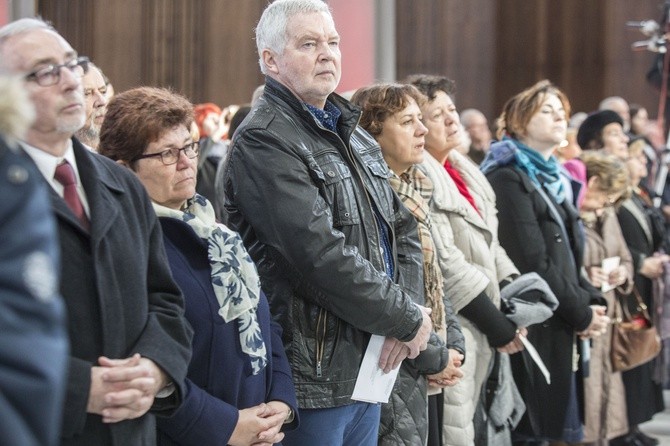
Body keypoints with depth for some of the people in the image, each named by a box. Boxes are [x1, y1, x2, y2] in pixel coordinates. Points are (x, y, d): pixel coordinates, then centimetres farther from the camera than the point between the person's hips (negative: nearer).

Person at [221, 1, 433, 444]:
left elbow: (403, 230, 16)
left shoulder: (355, 136, 15)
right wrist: (408, 320, -13)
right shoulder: (263, 141, -13)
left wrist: (411, 311, -2)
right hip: (313, 377, -8)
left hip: (369, 368, 8)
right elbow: (321, 255, -22)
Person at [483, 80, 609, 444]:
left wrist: (592, 301, 2)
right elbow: (531, 264, -17)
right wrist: (582, 314, -11)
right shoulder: (508, 179, -11)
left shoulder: (549, 177, 18)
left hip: (564, 331, 9)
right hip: (536, 330, -9)